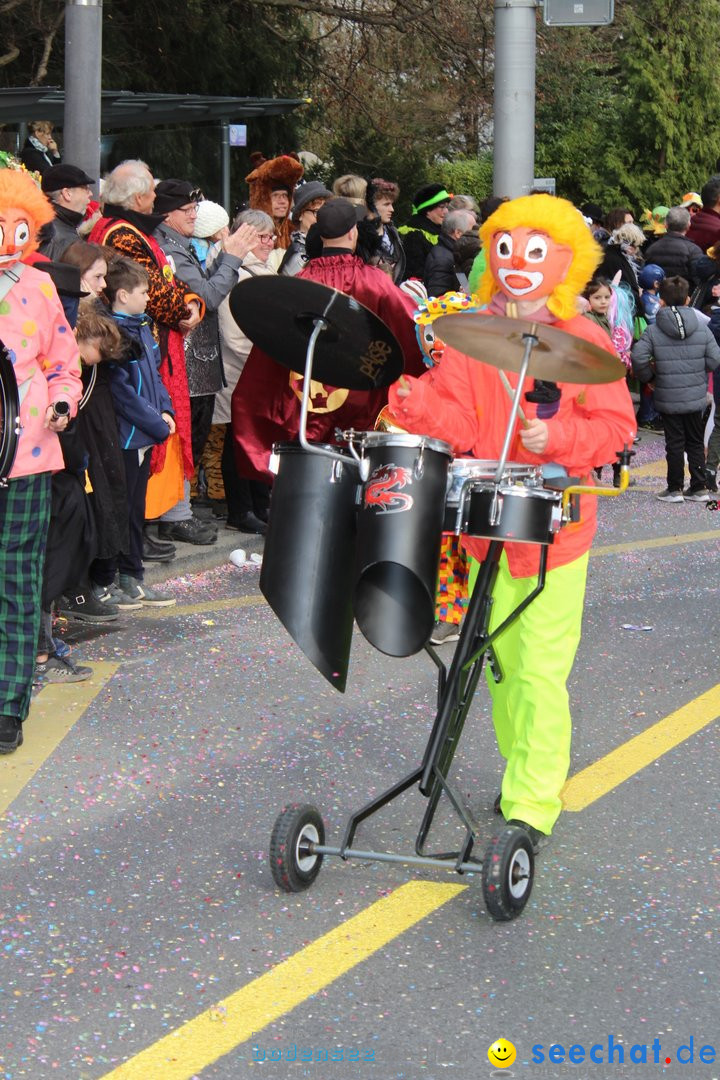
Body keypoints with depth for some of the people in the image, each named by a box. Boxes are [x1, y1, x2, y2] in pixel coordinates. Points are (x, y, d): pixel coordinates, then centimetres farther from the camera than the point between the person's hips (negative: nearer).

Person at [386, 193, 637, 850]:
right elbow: (461, 425, -2)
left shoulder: (585, 342, -5)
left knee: (541, 672, -7)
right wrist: (413, 397, -20)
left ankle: (532, 806, -3)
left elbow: (615, 425, -6)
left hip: (555, 528, -4)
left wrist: (557, 436, -23)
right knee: (502, 664, 16)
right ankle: (522, 769, 33)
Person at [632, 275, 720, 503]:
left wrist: (649, 376, 1)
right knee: (696, 442, 13)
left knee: (674, 443, 7)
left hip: (668, 398, -2)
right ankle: (699, 488, 16)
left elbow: (638, 357, -17)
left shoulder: (653, 330, -9)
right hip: (696, 396, 2)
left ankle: (675, 489, 12)